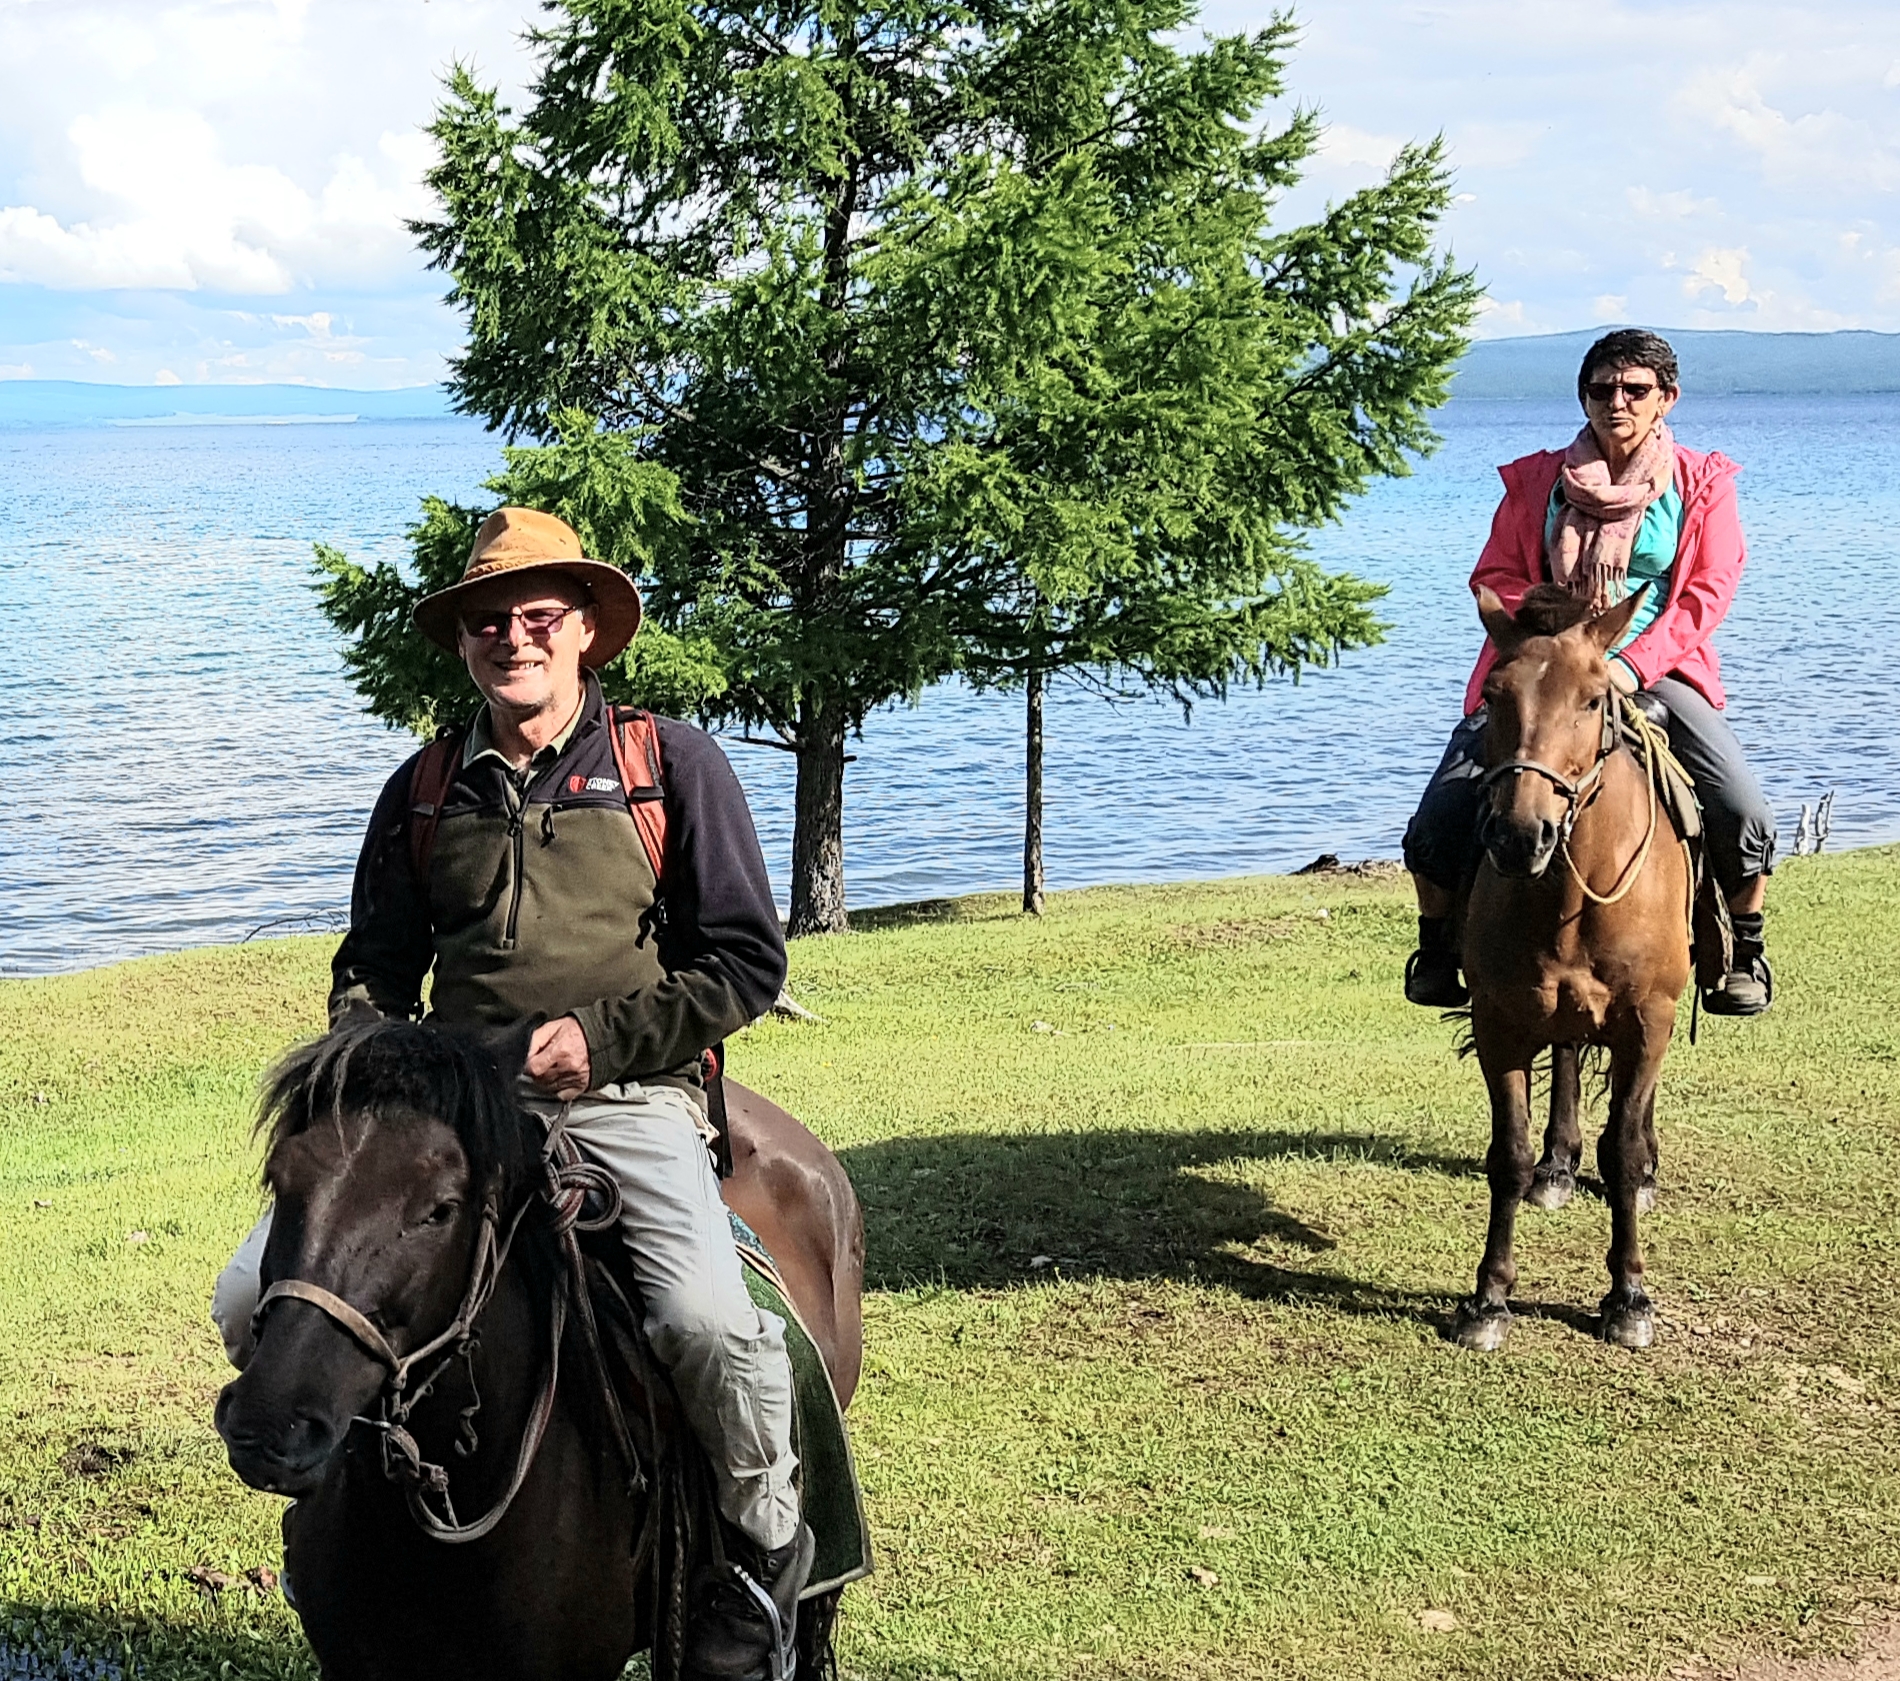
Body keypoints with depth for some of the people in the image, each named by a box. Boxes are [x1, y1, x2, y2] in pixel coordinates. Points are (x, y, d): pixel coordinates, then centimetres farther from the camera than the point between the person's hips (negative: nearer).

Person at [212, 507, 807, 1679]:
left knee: (711, 1324, -30)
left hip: (628, 1099, -3)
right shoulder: (424, 794, 14)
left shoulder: (675, 763, 4)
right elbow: (374, 969, 23)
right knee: (256, 1298, -13)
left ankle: (768, 1542, 2)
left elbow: (748, 960, 2)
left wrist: (604, 1036, -11)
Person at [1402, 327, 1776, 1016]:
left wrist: (1633, 665, -13)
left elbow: (1708, 592, -1)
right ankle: (1436, 942, 14)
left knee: (1745, 814, -19)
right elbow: (1495, 579, 7)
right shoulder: (1537, 481, 6)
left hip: (1656, 670, -1)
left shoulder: (1701, 484, 4)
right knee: (1438, 819, -14)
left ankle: (1746, 950, 8)